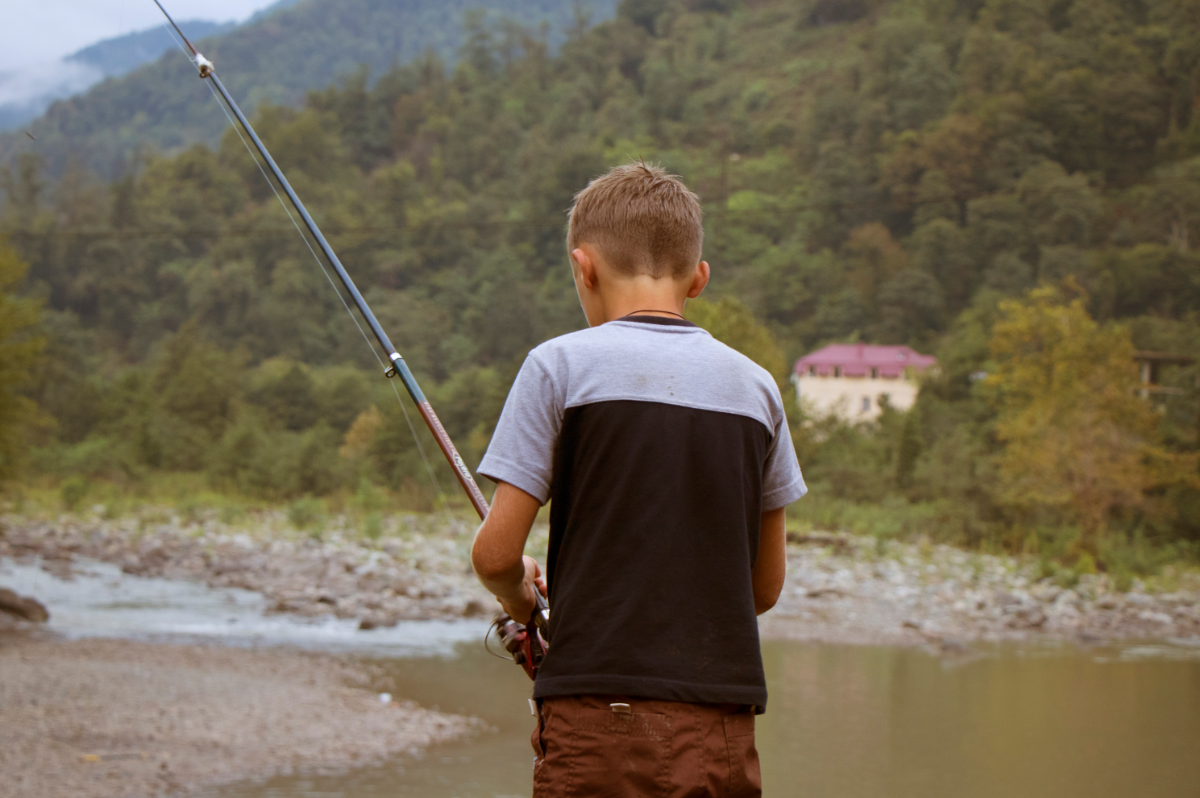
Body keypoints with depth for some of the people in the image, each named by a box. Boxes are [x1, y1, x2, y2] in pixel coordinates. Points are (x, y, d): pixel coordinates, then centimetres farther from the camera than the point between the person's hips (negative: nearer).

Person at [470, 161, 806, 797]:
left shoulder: (563, 365, -3)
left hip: (599, 716, -3)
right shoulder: (754, 386, 9)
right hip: (723, 729, 4)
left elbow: (495, 553, -5)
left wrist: (521, 600, 16)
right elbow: (766, 585, 13)